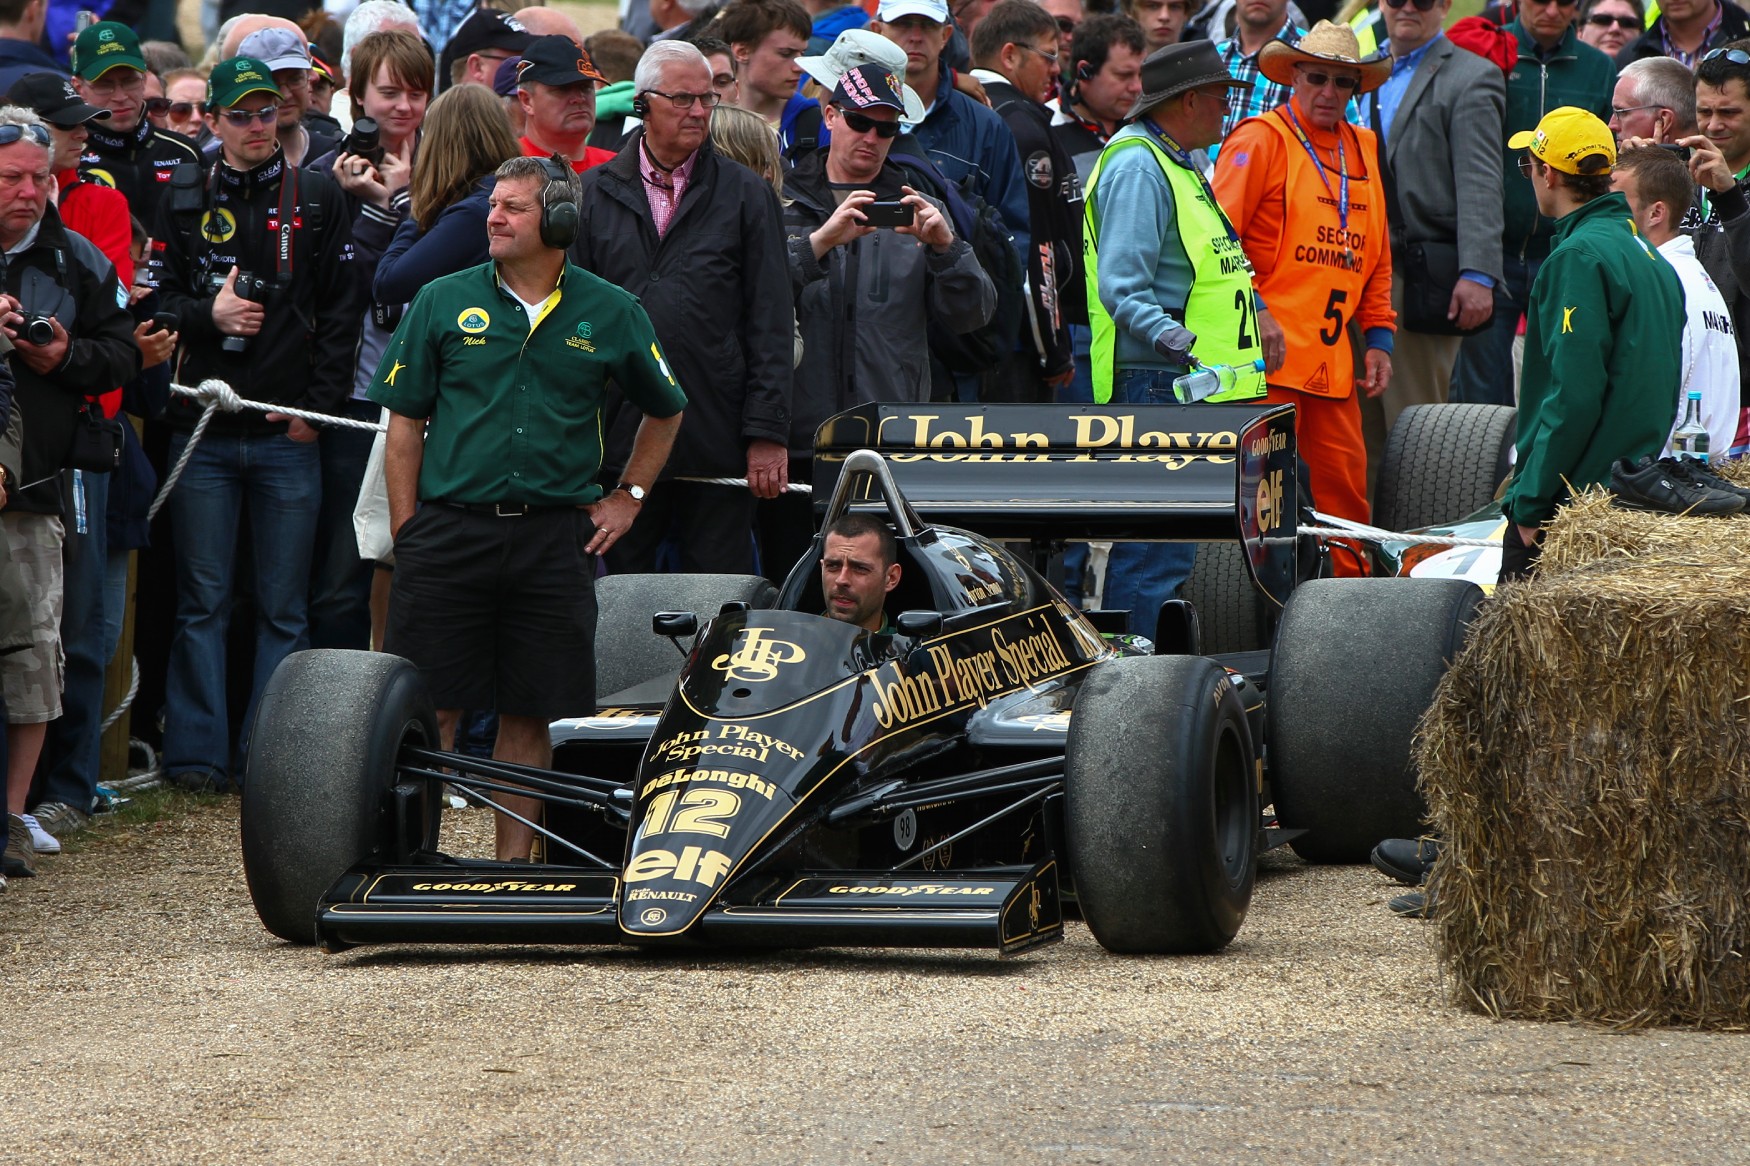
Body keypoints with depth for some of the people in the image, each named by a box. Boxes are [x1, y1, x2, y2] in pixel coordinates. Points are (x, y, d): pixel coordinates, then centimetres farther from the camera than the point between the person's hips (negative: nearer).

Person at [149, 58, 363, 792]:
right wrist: (207, 314, -11)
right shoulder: (186, 200, 8)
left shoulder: (317, 200, 5)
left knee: (284, 606, 2)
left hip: (288, 434, 0)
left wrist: (317, 406, -5)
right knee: (202, 600, 1)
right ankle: (197, 753, 3)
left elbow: (342, 312, 3)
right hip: (203, 431, 1)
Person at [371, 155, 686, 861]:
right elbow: (405, 424, 6)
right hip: (449, 531, -1)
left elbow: (664, 411, 21)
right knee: (429, 705, -3)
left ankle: (513, 860, 14)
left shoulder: (610, 314, 6)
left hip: (555, 536, 1)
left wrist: (628, 497, 13)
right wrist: (405, 532, 0)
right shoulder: (444, 302, 4)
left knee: (530, 712, 5)